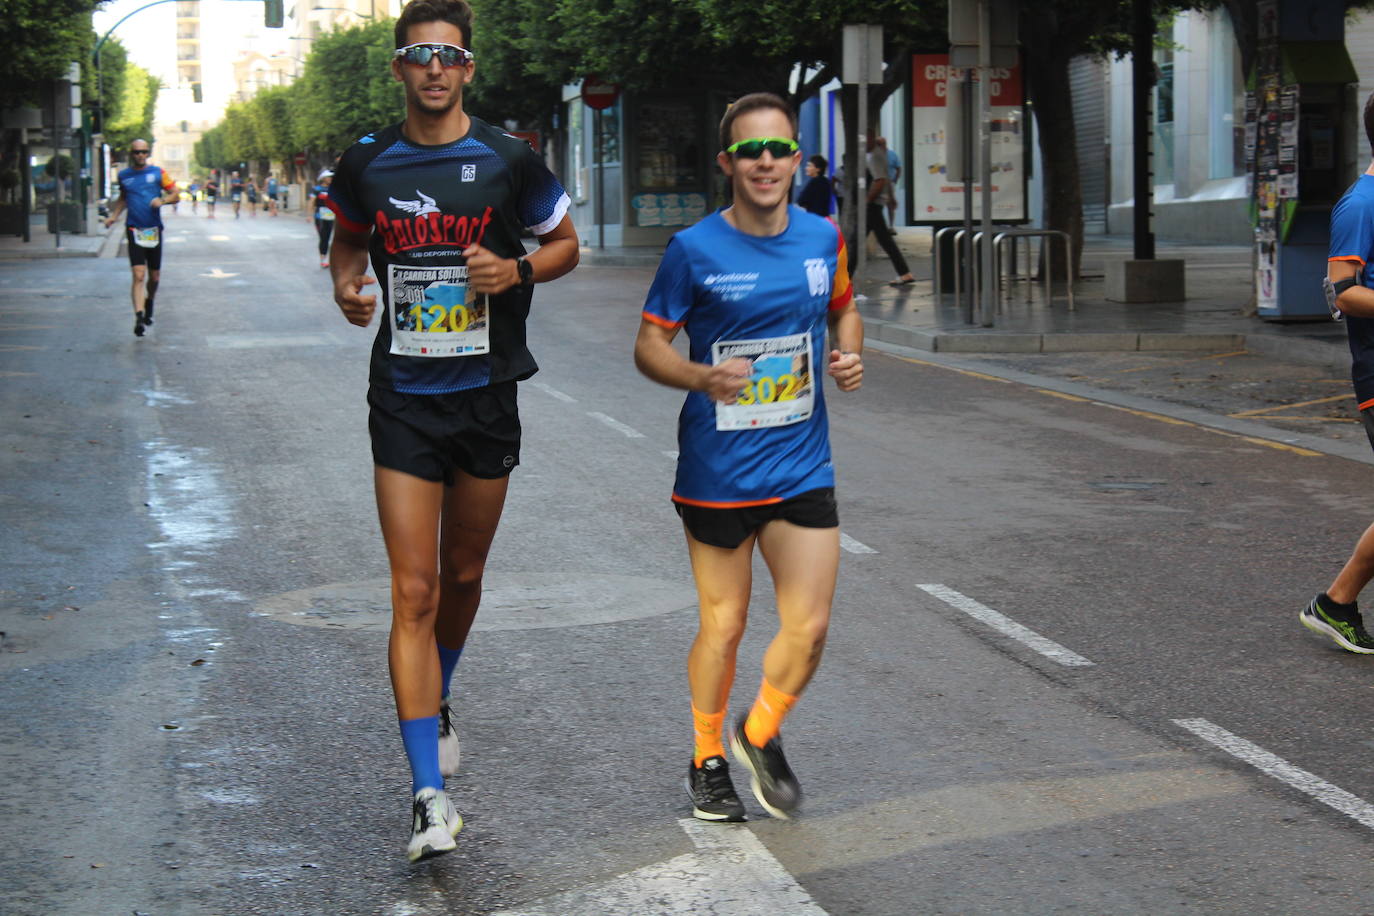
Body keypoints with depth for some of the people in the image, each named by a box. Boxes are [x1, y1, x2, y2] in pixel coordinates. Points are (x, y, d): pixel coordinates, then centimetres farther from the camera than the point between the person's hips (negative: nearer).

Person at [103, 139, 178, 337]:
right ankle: (139, 317, -22)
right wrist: (113, 215, 11)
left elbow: (175, 193, 4)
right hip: (134, 230, -1)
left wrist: (162, 200, -15)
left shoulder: (157, 172, 2)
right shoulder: (124, 176, 7)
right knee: (139, 276, -15)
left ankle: (149, 304, 40)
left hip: (154, 230, 1)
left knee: (154, 277, 11)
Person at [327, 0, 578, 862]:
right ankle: (430, 792, -8)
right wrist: (347, 286, -6)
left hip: (488, 398, 1)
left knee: (464, 576, 16)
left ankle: (438, 702, 46)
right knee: (415, 591, -8)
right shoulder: (367, 164, -1)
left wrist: (517, 270, -13)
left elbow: (566, 244, 8)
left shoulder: (509, 161, -4)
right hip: (403, 402, -1)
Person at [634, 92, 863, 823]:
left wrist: (849, 355, -1)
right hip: (717, 470, -3)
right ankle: (708, 761, 30)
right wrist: (703, 378, -24)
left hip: (802, 469, 3)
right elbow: (649, 344, -5)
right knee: (723, 625, 7)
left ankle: (760, 736, 27)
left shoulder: (823, 238, 2)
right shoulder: (695, 250, -9)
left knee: (808, 627, -2)